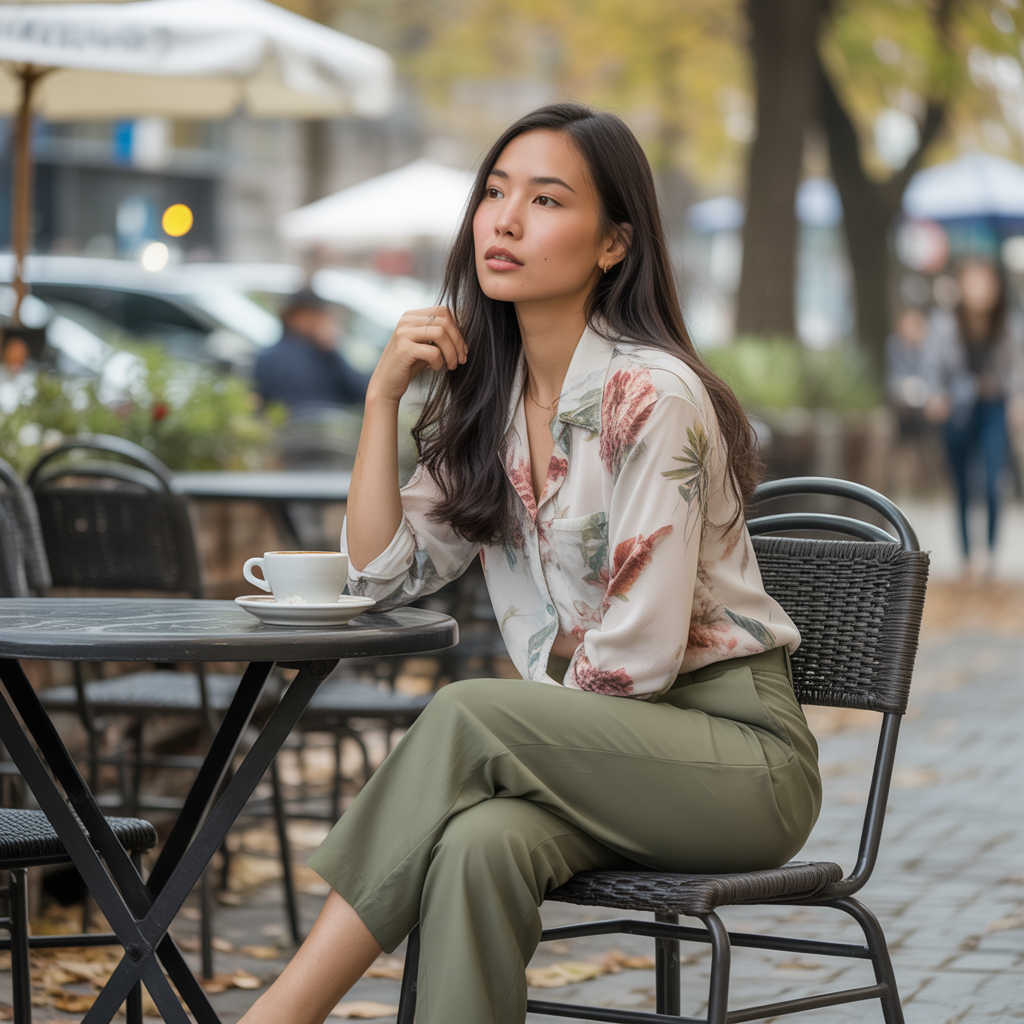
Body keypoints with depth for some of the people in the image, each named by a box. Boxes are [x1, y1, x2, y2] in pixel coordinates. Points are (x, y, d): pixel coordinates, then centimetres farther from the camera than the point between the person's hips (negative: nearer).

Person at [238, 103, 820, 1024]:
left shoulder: (651, 395, -15)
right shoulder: (489, 397, 10)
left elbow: (639, 653, -18)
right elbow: (384, 574, 8)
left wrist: (482, 741, -8)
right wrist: (384, 394, 0)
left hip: (737, 745, -5)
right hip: (597, 749, 5)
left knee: (466, 716, -31)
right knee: (479, 845, -31)